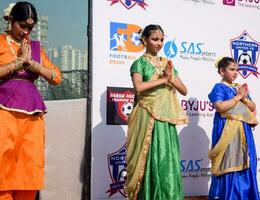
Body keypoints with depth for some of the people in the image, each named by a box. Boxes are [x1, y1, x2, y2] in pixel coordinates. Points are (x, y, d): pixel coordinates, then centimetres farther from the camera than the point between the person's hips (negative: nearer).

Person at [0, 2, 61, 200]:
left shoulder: (35, 47, 17)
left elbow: (57, 77, 7)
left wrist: (30, 62, -4)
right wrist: (20, 60, -7)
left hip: (32, 113, 4)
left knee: (30, 167, 1)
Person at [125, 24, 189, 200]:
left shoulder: (167, 63, 16)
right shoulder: (140, 63, 0)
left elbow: (184, 91, 12)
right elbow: (139, 87, -20)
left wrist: (171, 79, -6)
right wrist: (163, 79, -11)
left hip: (167, 121, 5)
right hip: (148, 119, -5)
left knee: (168, 162, 3)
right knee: (151, 162, -5)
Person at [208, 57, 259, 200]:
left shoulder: (240, 88, 18)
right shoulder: (219, 88, -3)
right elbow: (220, 107, -19)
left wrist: (244, 98, -3)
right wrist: (238, 97, -11)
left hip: (243, 131, 7)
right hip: (227, 131, -7)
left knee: (245, 165, 6)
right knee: (229, 166, -7)